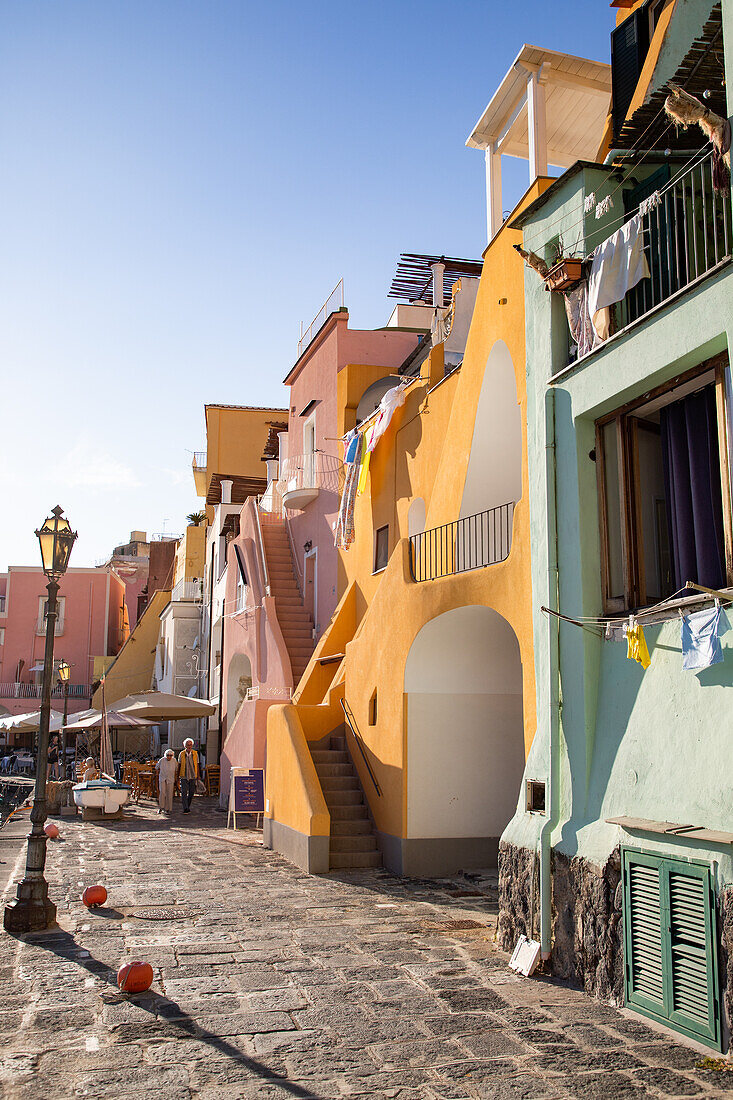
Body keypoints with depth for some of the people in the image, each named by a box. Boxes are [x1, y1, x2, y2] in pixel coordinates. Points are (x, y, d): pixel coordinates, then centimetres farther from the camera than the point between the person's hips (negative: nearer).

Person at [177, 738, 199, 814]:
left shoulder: (195, 753, 0)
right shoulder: (182, 754, -1)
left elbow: (197, 765, 6)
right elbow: (179, 765, 7)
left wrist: (198, 776, 4)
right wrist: (178, 776, 8)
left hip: (193, 776, 1)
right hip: (184, 776, -1)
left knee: (191, 792, 6)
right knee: (184, 792, -9)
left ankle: (188, 806, 25)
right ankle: (185, 808, -7)